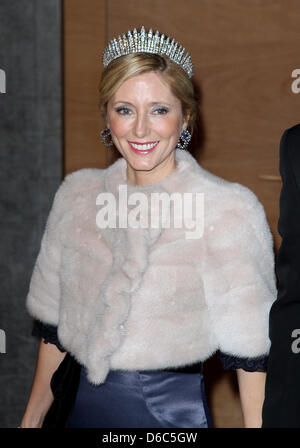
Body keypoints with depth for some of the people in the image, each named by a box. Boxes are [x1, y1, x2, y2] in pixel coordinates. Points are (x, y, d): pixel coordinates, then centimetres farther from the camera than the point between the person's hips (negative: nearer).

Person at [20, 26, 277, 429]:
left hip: (173, 410, -4)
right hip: (83, 406, 5)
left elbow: (251, 351, -12)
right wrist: (32, 418, 12)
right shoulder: (77, 195, 2)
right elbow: (55, 326, 9)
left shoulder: (229, 209, -14)